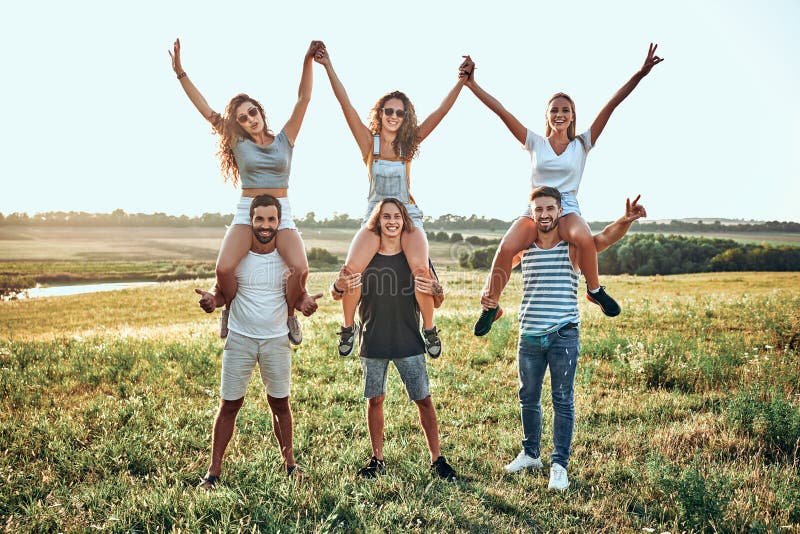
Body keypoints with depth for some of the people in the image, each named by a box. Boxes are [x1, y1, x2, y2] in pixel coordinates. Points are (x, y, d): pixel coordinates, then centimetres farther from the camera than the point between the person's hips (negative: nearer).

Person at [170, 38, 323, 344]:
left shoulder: (284, 141, 10)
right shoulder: (238, 143, 10)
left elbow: (303, 100, 2)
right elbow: (206, 111, 9)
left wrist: (308, 61, -7)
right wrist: (180, 72, 7)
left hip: (282, 214, 0)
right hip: (246, 212, 0)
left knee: (300, 268, -28)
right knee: (224, 267, -27)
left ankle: (289, 312, 4)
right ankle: (230, 309, 7)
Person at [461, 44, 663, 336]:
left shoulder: (582, 144, 9)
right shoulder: (536, 143, 9)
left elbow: (611, 105, 2)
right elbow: (501, 111, 3)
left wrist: (639, 74, -3)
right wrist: (471, 84, -2)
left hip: (567, 210, 0)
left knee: (584, 238, -36)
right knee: (506, 248, -30)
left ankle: (595, 290, -8)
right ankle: (490, 306, -10)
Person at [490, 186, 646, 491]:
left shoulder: (573, 247, -5)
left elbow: (606, 238, -20)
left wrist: (625, 221, -41)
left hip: (564, 336, -3)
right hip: (529, 336, 3)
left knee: (563, 401, 3)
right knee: (528, 398, 15)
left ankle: (559, 465, 15)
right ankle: (530, 454, 33)